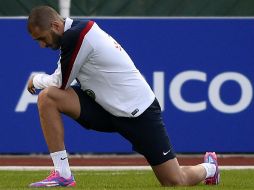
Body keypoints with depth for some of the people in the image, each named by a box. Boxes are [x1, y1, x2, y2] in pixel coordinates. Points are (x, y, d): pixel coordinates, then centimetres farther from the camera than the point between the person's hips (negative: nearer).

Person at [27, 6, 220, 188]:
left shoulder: (75, 36, -23)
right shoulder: (80, 28, 5)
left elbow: (60, 83, -15)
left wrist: (36, 80, 2)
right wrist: (41, 80, -2)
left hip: (138, 112, -9)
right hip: (106, 107, 9)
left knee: (175, 182, -2)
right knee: (47, 98, -14)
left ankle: (209, 167, 33)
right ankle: (62, 175, -11)